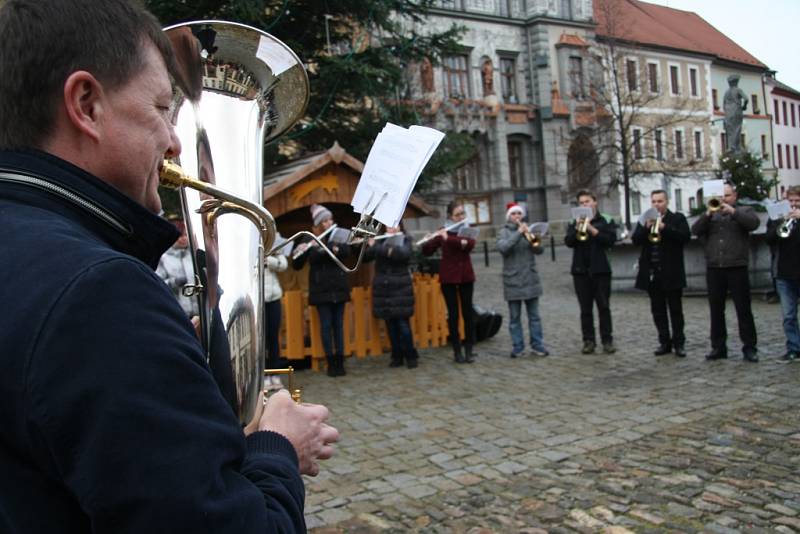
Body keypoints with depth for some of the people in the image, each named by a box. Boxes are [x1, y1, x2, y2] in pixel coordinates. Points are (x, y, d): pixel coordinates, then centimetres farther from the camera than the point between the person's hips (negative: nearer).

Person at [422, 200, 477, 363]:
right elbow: (426, 251, -4)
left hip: (466, 275, 2)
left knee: (468, 312, 2)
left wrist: (449, 239, -27)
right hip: (448, 277, -1)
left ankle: (469, 350, 10)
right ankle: (457, 351, 7)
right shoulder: (443, 232, 0)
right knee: (453, 314, 0)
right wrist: (431, 240, -25)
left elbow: (470, 244, -18)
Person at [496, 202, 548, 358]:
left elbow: (540, 249, -1)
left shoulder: (527, 229, 8)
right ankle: (517, 346, 11)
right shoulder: (504, 232, 0)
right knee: (515, 317, 4)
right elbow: (503, 248, -19)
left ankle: (537, 345, 10)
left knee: (534, 315, 5)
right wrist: (518, 233, -23)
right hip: (513, 280, -2)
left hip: (531, 279, 2)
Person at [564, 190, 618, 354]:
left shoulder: (606, 221, 3)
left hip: (600, 270, -2)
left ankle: (607, 340, 5)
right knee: (585, 308, 4)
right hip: (580, 270, 2)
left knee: (604, 307, 0)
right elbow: (568, 242, -2)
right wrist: (577, 228, -16)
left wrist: (591, 229, -15)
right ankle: (589, 340, 9)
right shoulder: (574, 223, 10)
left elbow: (611, 240, -10)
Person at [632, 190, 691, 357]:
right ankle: (664, 342, 14)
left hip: (671, 273, -3)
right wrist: (647, 227, -17)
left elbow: (686, 237, -13)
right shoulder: (645, 220, 11)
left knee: (675, 309, 2)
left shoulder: (678, 218, 3)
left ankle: (679, 343, 8)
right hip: (651, 273, 3)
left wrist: (664, 227, -21)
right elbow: (636, 240, -1)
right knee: (658, 310, 7)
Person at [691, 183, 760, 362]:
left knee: (743, 309, -2)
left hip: (737, 268, -3)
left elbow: (754, 223, -12)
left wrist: (732, 211, -16)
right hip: (714, 269, 3)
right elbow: (695, 230, 0)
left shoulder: (744, 211, 8)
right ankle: (718, 347, 14)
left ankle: (749, 347, 4)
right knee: (716, 310, 7)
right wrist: (708, 214, -12)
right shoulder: (711, 215, 15)